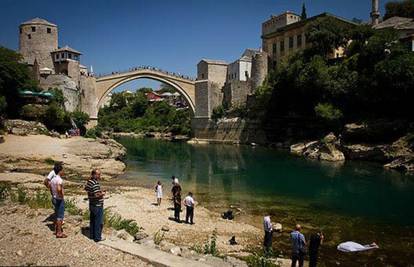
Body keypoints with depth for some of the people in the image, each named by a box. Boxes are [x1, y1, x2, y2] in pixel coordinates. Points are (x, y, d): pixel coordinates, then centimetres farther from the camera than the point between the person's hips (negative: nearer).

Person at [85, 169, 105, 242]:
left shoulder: (89, 182, 3)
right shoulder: (95, 184, -25)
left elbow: (86, 189, 18)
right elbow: (97, 195, -30)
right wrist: (102, 194, -10)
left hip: (91, 204, 9)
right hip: (98, 205, -9)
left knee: (92, 220, 19)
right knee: (99, 222, 3)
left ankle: (92, 235, 30)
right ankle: (97, 237, 11)